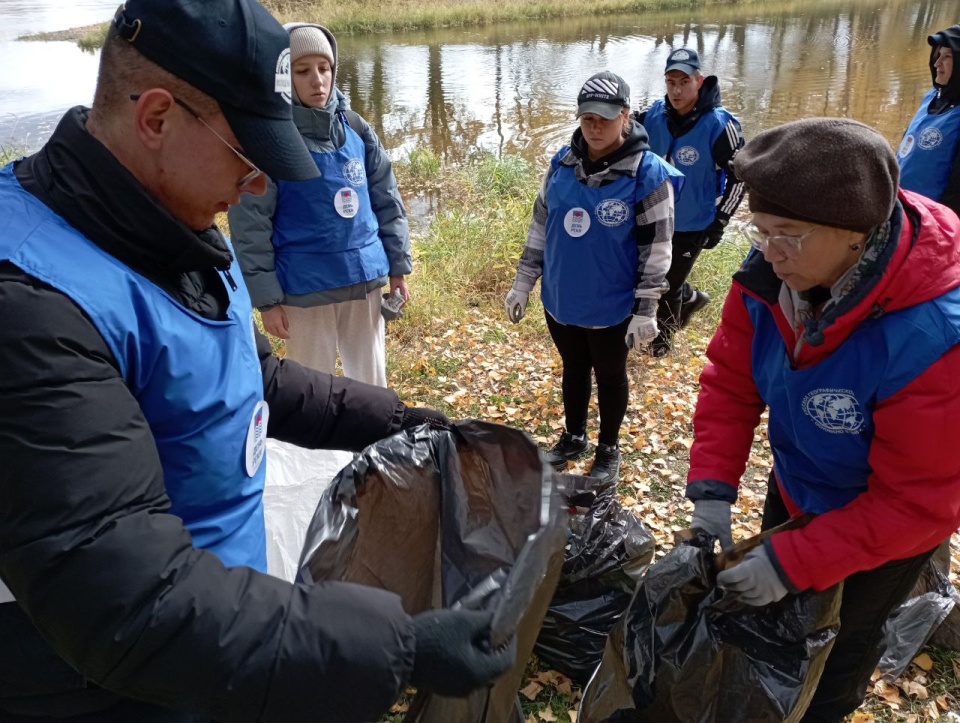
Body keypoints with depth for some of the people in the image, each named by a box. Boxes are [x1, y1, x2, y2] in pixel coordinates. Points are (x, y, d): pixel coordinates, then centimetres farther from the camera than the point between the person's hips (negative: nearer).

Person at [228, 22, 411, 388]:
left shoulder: (355, 128, 4)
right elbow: (250, 227, -10)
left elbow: (387, 201, 10)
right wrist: (266, 298, -11)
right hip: (306, 289, -4)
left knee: (372, 381, 16)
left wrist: (398, 265, 8)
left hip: (365, 280, 4)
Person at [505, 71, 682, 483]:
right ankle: (573, 438, 43)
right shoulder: (562, 163, -1)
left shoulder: (648, 174, -16)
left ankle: (608, 450, 36)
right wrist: (523, 282, 8)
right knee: (573, 369, 22)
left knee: (609, 375, 15)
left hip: (610, 307, -4)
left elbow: (655, 250, -13)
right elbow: (540, 226, 7)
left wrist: (645, 311, -13)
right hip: (559, 301, 4)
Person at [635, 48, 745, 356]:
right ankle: (691, 298, 46)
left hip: (693, 226, -5)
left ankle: (664, 333, 35)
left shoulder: (719, 124, -21)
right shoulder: (655, 115, -9)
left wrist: (719, 222, -14)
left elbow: (740, 174, -14)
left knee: (669, 284, 7)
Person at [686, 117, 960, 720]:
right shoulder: (770, 276, -24)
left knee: (842, 635, 20)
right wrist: (712, 488, -22)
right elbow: (731, 379, -13)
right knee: (774, 612, 28)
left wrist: (793, 562, -32)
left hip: (888, 528, -5)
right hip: (797, 489, 5)